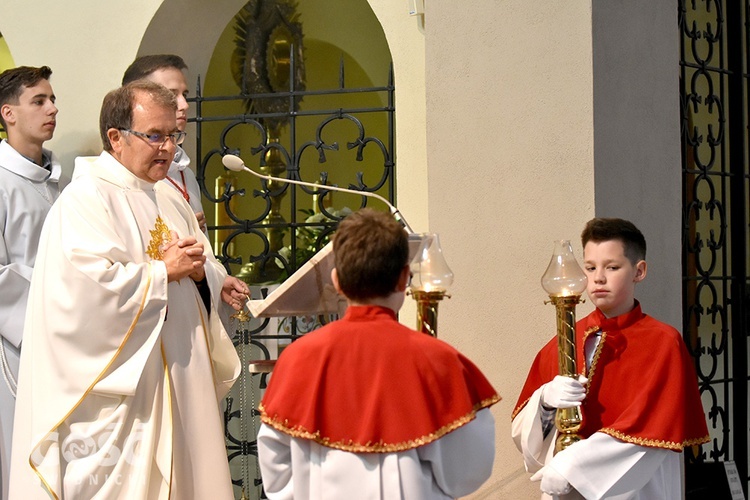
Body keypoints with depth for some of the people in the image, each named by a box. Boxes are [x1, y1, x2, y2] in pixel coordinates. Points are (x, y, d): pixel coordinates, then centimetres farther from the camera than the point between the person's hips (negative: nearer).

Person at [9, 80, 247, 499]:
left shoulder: (170, 200, 16)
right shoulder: (86, 199, -10)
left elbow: (213, 273, 17)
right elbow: (90, 284, -23)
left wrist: (201, 271, -6)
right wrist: (164, 271, -14)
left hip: (180, 381, 8)